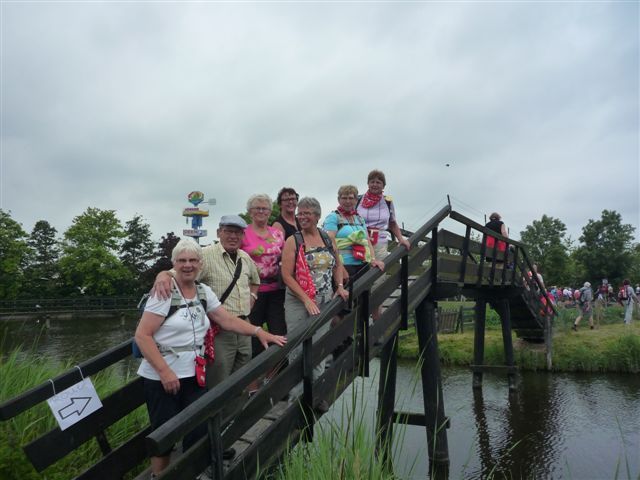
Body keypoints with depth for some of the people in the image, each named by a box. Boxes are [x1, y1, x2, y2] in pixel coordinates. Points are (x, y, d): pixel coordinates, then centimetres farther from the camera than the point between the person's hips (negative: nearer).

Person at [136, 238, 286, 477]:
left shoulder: (204, 292, 6)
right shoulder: (165, 293, -13)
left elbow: (228, 320, 8)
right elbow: (142, 335, -16)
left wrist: (259, 332, -3)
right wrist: (164, 371, -20)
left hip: (193, 375, 5)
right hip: (162, 376, -5)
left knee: (199, 431, 5)